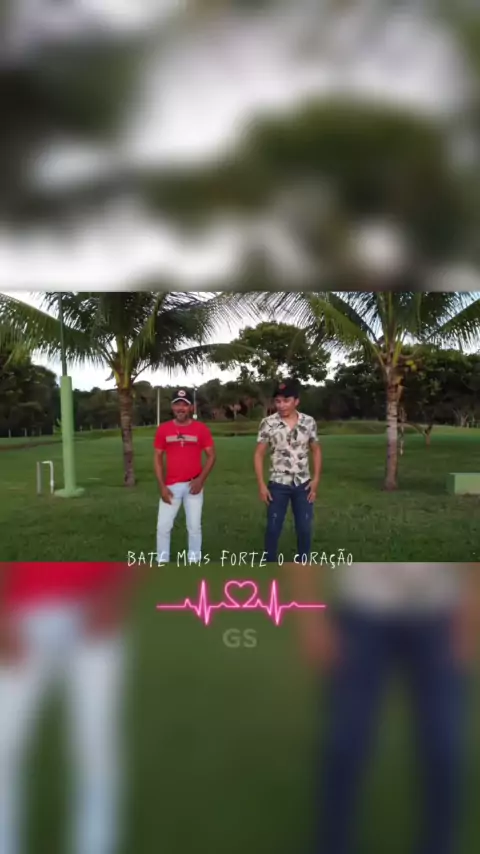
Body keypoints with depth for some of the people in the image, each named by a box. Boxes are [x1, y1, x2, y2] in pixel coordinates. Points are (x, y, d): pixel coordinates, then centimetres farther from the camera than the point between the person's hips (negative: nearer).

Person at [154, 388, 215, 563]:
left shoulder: (201, 429, -3)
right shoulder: (163, 429, 1)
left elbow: (211, 456, 0)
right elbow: (158, 458, 4)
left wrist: (201, 479, -12)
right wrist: (162, 486, -4)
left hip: (193, 485, -1)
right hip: (171, 486, 1)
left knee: (194, 526, 7)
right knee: (163, 526, 3)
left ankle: (194, 563, 20)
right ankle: (162, 563, 16)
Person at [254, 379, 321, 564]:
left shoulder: (309, 422, -2)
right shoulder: (268, 423, -8)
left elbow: (316, 450, 8)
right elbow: (259, 454, -3)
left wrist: (316, 479, 0)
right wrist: (261, 484, -8)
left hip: (303, 484, 2)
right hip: (278, 485, -1)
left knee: (305, 528, 8)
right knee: (273, 528, 5)